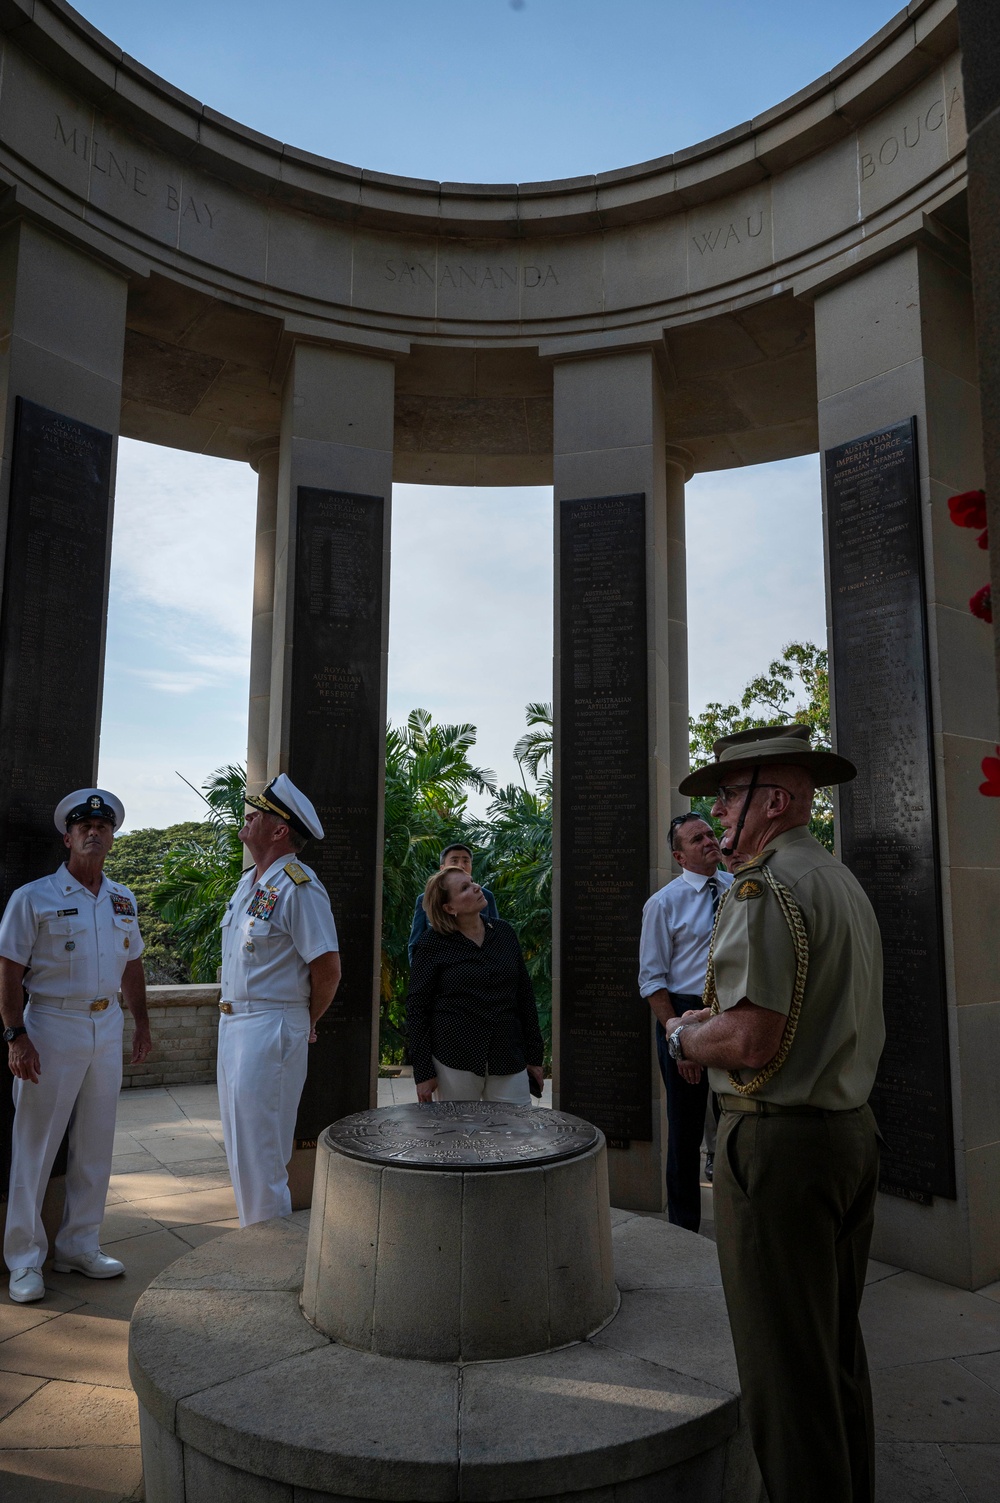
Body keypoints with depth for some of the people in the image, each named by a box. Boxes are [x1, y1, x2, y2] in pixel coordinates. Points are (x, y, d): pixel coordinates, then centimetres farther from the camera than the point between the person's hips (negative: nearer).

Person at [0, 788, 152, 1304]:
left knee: (95, 1145, 12)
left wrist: (141, 1022, 16)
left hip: (107, 1028, 5)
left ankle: (79, 1246, 27)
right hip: (52, 1027, -5)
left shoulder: (123, 899, 9)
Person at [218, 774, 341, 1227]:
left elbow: (328, 969, -19)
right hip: (233, 1024, 10)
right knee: (239, 1149, 19)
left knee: (259, 1154, -2)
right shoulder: (248, 882, 12)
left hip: (270, 1030, -10)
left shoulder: (298, 887, -18)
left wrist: (306, 1023, -5)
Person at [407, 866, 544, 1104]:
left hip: (509, 1060, 3)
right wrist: (423, 1072, -6)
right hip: (454, 1063, -3)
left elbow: (525, 996, 11)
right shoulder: (434, 944, -4)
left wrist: (534, 1057, 10)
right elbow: (416, 1008, -2)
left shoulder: (503, 933, 6)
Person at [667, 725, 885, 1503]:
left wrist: (685, 1036, -6)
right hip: (852, 1128, 10)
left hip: (779, 1143, -10)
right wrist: (721, 1013, 13)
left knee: (783, 1361, 4)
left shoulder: (765, 887, -18)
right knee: (838, 1344, 22)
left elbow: (750, 1042, -25)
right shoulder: (847, 883, 12)